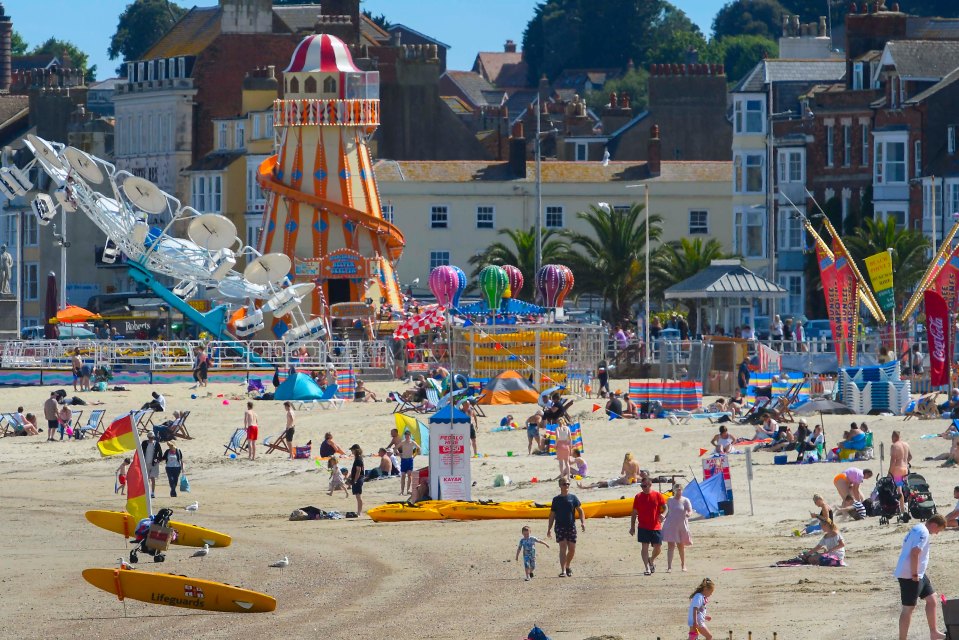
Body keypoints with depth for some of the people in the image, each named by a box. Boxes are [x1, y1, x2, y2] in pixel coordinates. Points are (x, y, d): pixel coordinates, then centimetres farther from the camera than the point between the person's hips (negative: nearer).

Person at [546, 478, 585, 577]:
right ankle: (563, 571, -18)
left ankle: (567, 566, 31)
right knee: (563, 548, -14)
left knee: (572, 549, 5)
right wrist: (549, 529, 6)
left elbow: (580, 511, 6)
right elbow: (552, 515, 10)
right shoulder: (556, 499, 6)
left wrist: (583, 522, -10)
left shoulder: (573, 498, 7)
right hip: (560, 527, -2)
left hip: (571, 526, 2)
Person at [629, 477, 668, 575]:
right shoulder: (638, 497, 3)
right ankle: (647, 568, -5)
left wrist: (663, 514, -17)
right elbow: (634, 513, 7)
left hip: (656, 526, 0)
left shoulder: (657, 495, 1)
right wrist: (632, 526, 3)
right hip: (643, 527, 0)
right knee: (645, 547, -7)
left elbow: (665, 507, 6)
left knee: (658, 548, 3)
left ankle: (651, 560, 33)